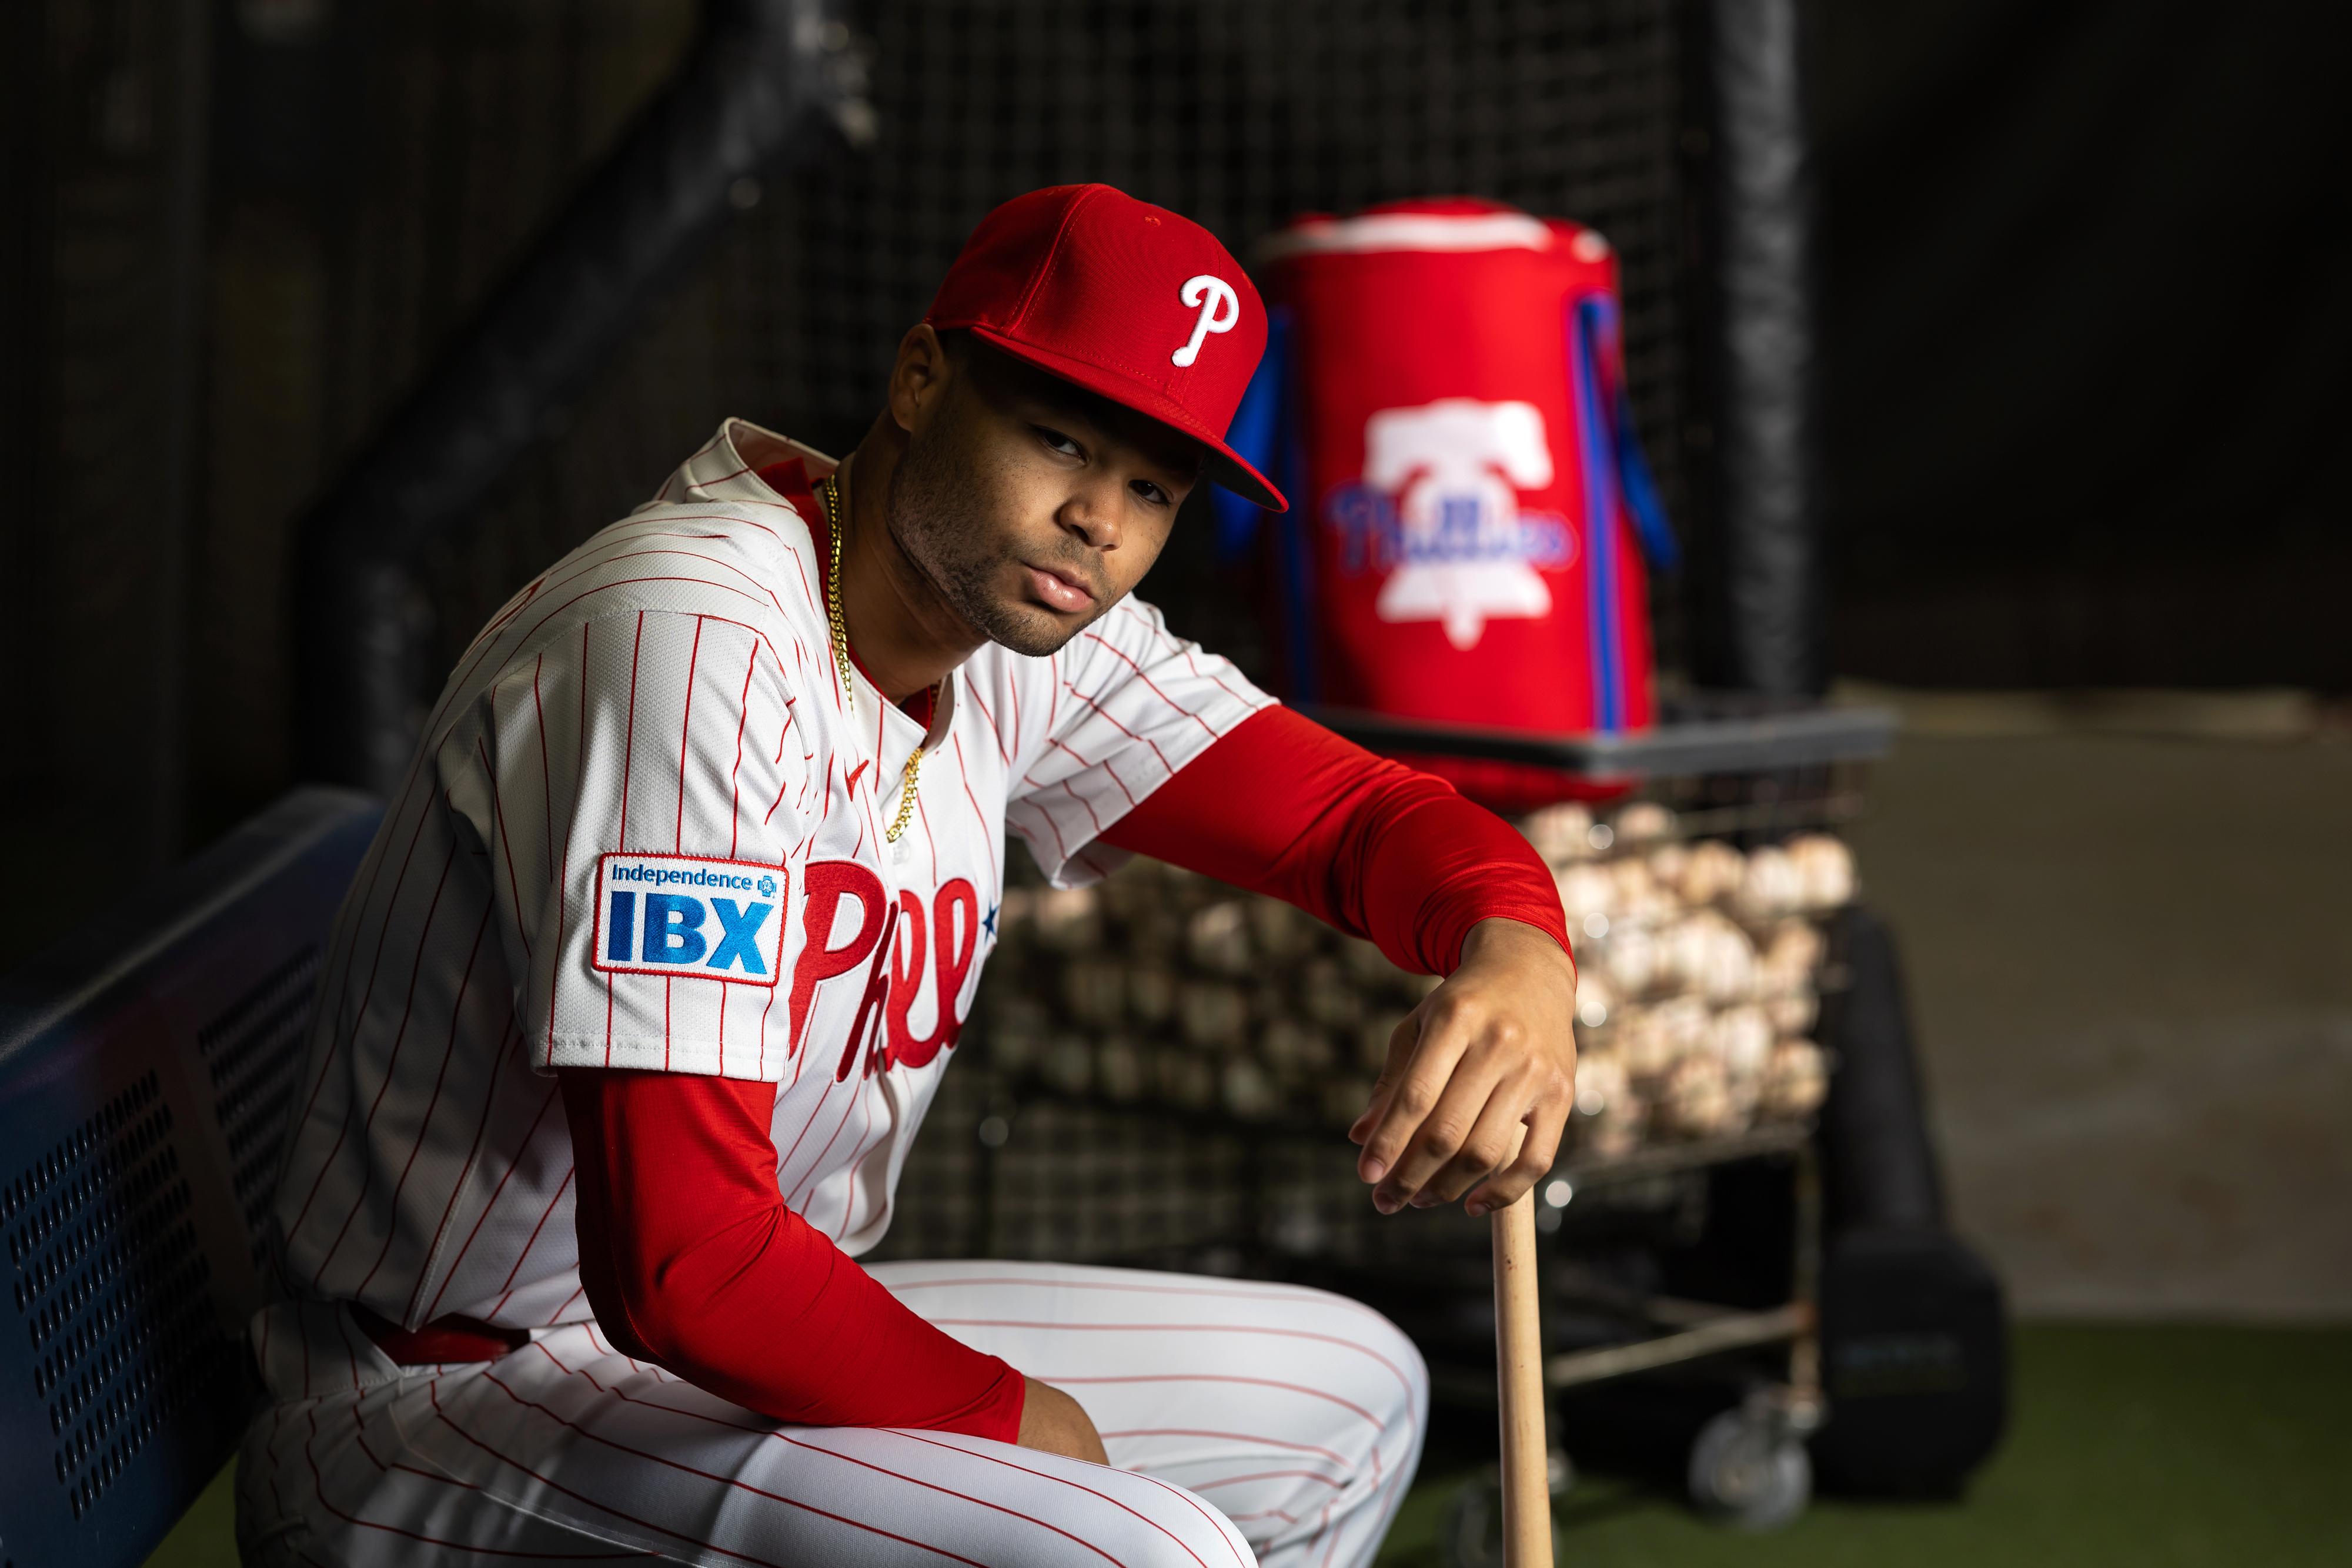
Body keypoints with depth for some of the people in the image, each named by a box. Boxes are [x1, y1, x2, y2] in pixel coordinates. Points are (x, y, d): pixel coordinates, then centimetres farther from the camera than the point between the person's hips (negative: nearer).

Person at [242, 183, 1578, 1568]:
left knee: (1349, 1395, 18)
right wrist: (1005, 1419, -17)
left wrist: (1516, 960, -23)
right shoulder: (692, 637, -26)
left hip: (744, 1333, 10)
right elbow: (683, 1264, -32)